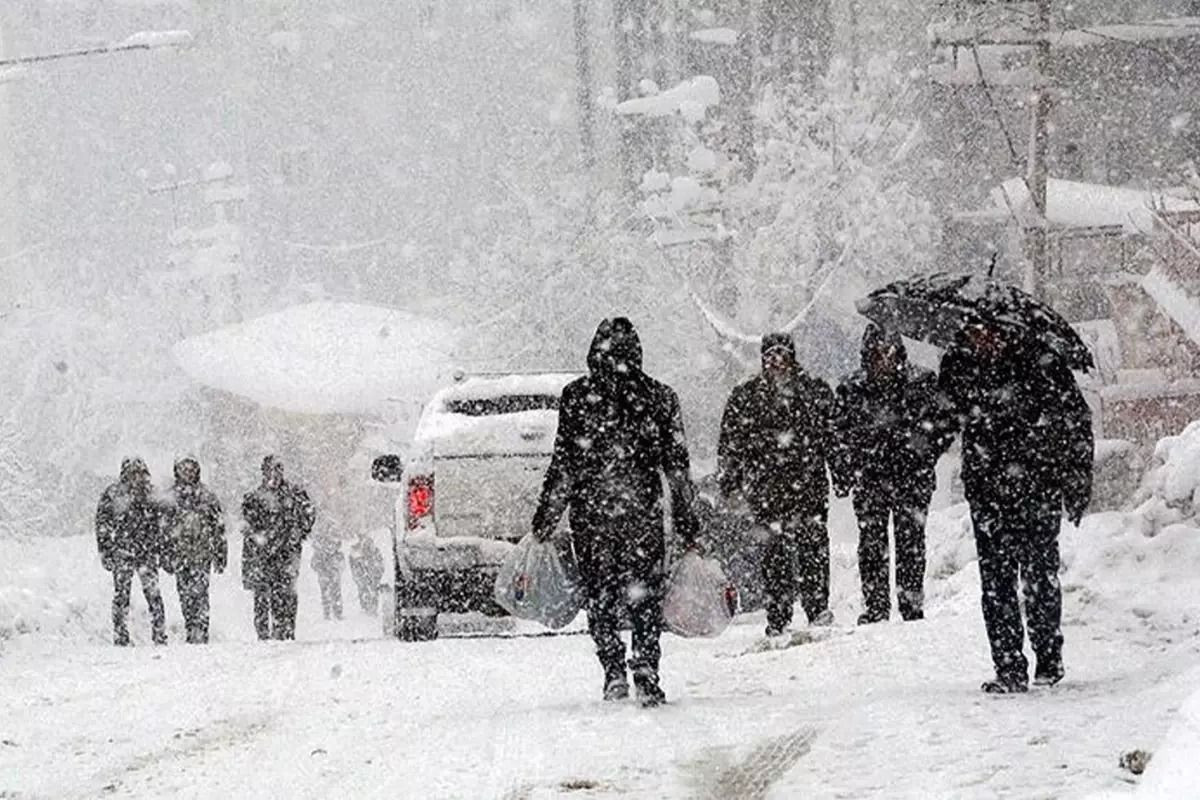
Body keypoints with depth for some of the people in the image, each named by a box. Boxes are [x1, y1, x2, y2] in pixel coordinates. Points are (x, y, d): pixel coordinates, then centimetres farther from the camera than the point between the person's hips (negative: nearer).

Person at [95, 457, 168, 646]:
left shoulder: (150, 493, 9)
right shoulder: (112, 494, 0)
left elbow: (156, 524, 17)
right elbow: (102, 524, 2)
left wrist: (159, 550, 13)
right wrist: (105, 552, -4)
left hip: (147, 552, 2)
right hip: (122, 552, -2)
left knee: (153, 593, -5)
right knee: (121, 595, 1)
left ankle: (160, 637, -1)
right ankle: (120, 638, 7)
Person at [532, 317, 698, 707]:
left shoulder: (577, 396, -4)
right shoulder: (660, 397, 2)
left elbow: (564, 464, -5)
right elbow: (677, 465, 3)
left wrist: (545, 518, 2)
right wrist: (686, 522, 9)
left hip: (591, 514, -1)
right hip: (644, 514, 1)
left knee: (601, 597, 9)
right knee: (646, 599, 8)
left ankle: (614, 671, -3)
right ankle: (647, 678, -1)